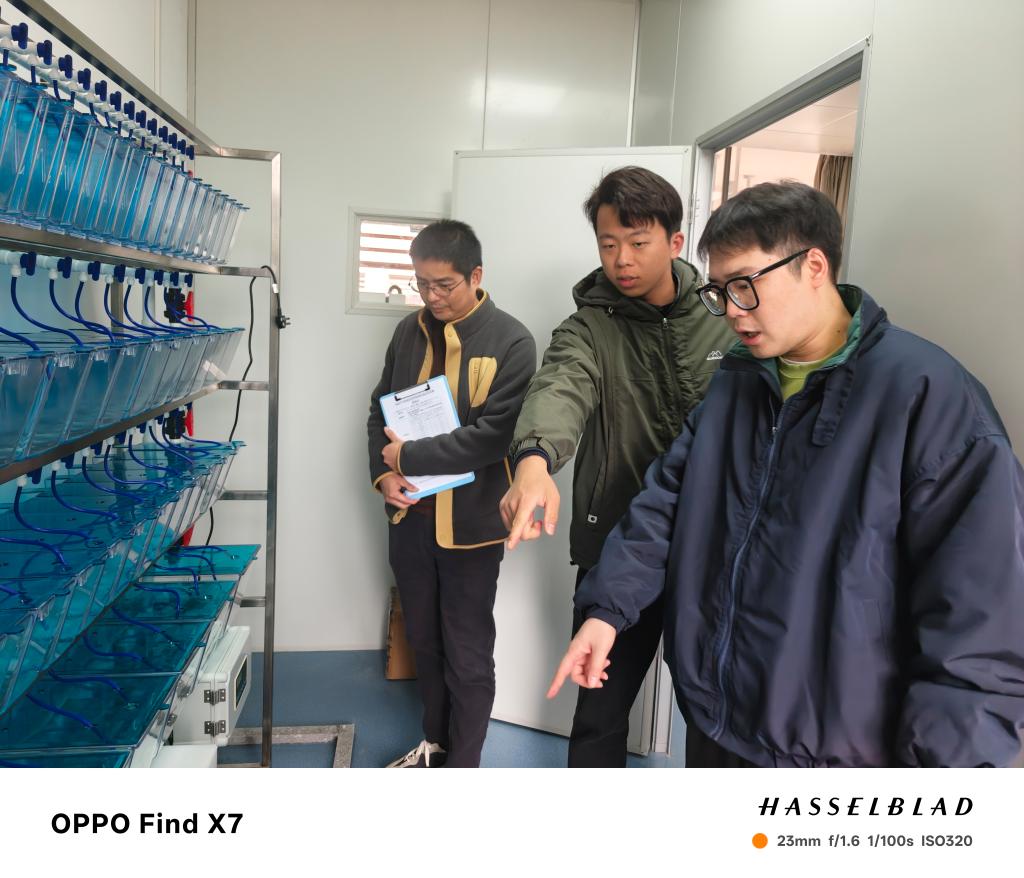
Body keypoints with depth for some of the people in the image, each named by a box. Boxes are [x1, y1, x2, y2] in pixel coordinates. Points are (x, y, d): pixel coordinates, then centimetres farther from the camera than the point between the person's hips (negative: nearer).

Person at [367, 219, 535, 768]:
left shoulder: (511, 343, -12)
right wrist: (383, 474, -6)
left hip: (470, 523, -5)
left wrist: (409, 458, -18)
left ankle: (462, 766, 27)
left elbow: (494, 433, -20)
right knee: (423, 639, 21)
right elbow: (380, 409, 11)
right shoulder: (410, 331, 5)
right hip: (409, 516, 6)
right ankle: (434, 742, 42)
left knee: (467, 654, 8)